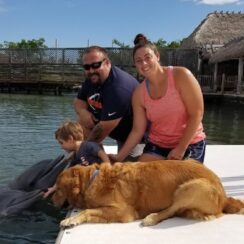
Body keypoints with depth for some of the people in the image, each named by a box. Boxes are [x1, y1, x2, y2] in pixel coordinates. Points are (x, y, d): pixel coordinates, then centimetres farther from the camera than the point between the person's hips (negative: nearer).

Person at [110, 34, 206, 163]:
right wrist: (119, 156, -6)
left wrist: (181, 149, -16)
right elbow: (137, 131, 0)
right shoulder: (139, 94, -4)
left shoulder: (181, 75, -15)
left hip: (190, 145, -2)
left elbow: (196, 114, -16)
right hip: (156, 145, 3)